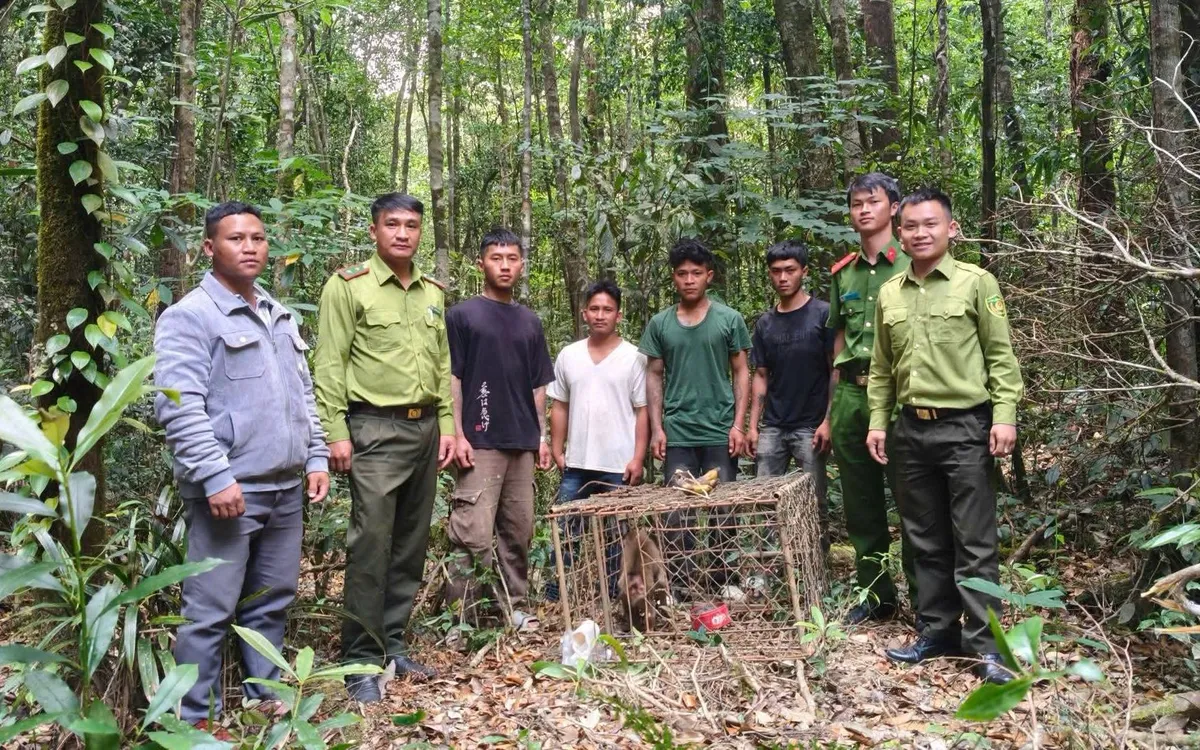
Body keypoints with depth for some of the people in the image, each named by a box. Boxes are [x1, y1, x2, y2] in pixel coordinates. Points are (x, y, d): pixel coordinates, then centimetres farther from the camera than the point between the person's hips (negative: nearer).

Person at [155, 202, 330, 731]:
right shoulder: (190, 316, -7)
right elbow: (179, 408, -16)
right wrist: (216, 477, -21)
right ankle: (196, 717, 14)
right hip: (229, 490, -7)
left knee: (271, 602, 16)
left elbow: (304, 395, 21)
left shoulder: (280, 317, 17)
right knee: (211, 611, 1)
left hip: (286, 489, 7)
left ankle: (266, 694, 30)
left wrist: (316, 457, 13)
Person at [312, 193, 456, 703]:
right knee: (371, 546, -6)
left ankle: (392, 642, 22)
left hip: (425, 427, 6)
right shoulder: (348, 285, -3)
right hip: (374, 430, -6)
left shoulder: (432, 292, 15)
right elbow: (330, 365, -7)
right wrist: (336, 433, -12)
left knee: (411, 545, 9)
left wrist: (447, 424, 11)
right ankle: (361, 661, 5)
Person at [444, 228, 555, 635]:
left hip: (523, 444, 5)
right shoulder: (462, 315, 2)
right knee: (472, 535, -8)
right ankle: (461, 616, 0)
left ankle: (514, 606, 21)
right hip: (480, 443, -5)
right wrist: (458, 434, -11)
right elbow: (452, 378, -3)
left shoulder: (530, 321, 16)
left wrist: (542, 436, 12)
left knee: (518, 532, 10)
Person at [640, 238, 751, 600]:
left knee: (723, 509, 6)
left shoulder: (729, 319, 3)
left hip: (720, 433, 0)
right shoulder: (659, 324, 6)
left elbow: (741, 373, 4)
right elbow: (654, 377, 8)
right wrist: (656, 427, 1)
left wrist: (738, 424, -3)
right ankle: (678, 584, 11)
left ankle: (723, 579, 20)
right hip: (677, 434, 1)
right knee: (677, 512, 1)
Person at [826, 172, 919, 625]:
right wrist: (833, 409, 15)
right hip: (850, 394, 5)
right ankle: (876, 595, 24)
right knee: (860, 504, 11)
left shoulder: (909, 266, 0)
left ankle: (923, 598, 13)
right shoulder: (842, 273, 14)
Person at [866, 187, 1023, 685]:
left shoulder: (976, 282, -2)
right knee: (927, 540, 12)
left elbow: (1001, 356, -4)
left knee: (974, 543, -1)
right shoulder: (889, 294, 11)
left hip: (966, 427, -5)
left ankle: (985, 644, 7)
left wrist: (1004, 416, -12)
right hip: (911, 430, 5)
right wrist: (878, 422, 8)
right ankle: (939, 631, 23)